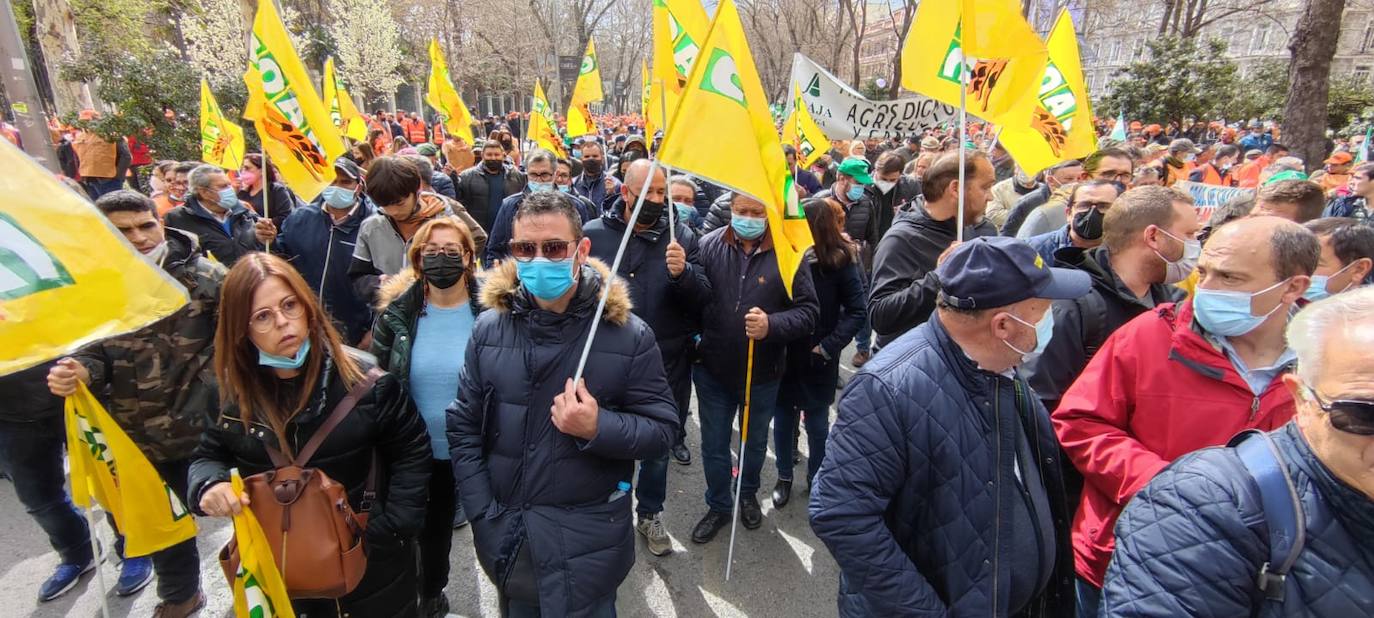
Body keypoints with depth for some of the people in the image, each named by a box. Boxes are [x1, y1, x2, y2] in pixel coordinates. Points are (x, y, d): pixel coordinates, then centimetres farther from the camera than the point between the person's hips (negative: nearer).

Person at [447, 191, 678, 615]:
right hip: (505, 535, 3)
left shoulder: (628, 334, -11)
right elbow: (464, 427, 3)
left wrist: (598, 427, -26)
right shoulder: (489, 328, -2)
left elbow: (663, 431, -9)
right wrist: (482, 514, -4)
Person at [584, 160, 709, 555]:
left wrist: (682, 272, -26)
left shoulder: (681, 236, -4)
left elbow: (702, 298, -8)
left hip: (666, 363, 1)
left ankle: (650, 514, 40)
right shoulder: (594, 234, -6)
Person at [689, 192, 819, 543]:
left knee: (755, 441, 24)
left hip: (763, 373, 0)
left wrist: (772, 325, -30)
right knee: (714, 445, 16)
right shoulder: (709, 246, -10)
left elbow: (808, 312, -14)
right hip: (713, 369, 1)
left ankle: (748, 495, 52)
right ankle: (719, 506, 40)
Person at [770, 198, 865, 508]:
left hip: (817, 358, -2)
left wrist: (828, 346, -13)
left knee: (816, 421, 14)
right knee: (783, 416, 12)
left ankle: (816, 478, 34)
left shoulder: (840, 261, -9)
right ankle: (784, 477, 32)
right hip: (782, 353, 2)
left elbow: (857, 312, -7)